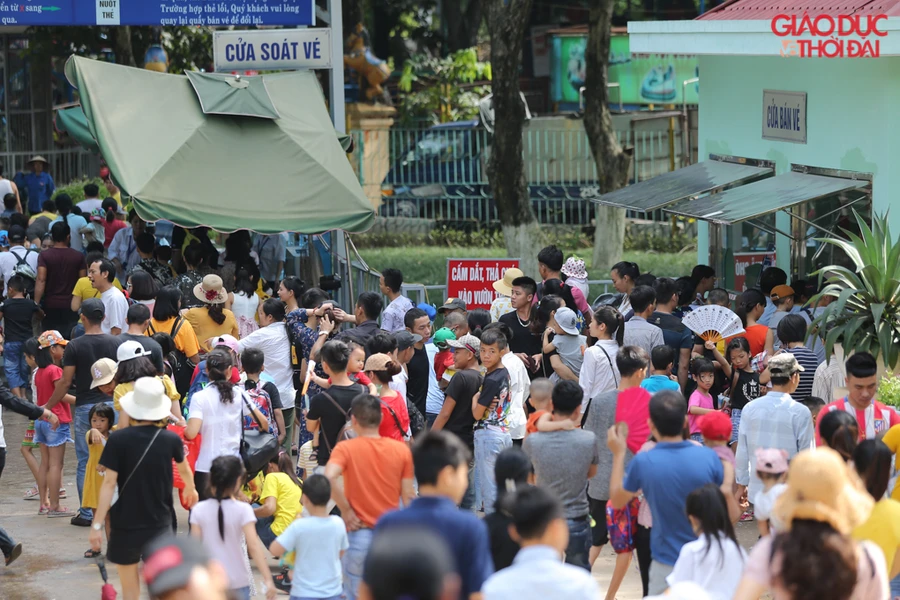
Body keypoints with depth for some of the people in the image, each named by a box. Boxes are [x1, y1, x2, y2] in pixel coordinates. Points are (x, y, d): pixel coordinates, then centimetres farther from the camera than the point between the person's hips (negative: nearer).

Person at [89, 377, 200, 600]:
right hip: (159, 523, 1)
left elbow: (109, 483, -14)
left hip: (125, 524, -1)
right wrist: (190, 489, 40)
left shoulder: (118, 440, -12)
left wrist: (97, 524, -9)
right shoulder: (171, 440, -3)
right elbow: (184, 470, 18)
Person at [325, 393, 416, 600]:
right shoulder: (402, 449, 1)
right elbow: (408, 496, 2)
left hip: (359, 534, -2)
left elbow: (329, 476, -27)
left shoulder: (345, 448, -7)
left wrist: (345, 510, -14)